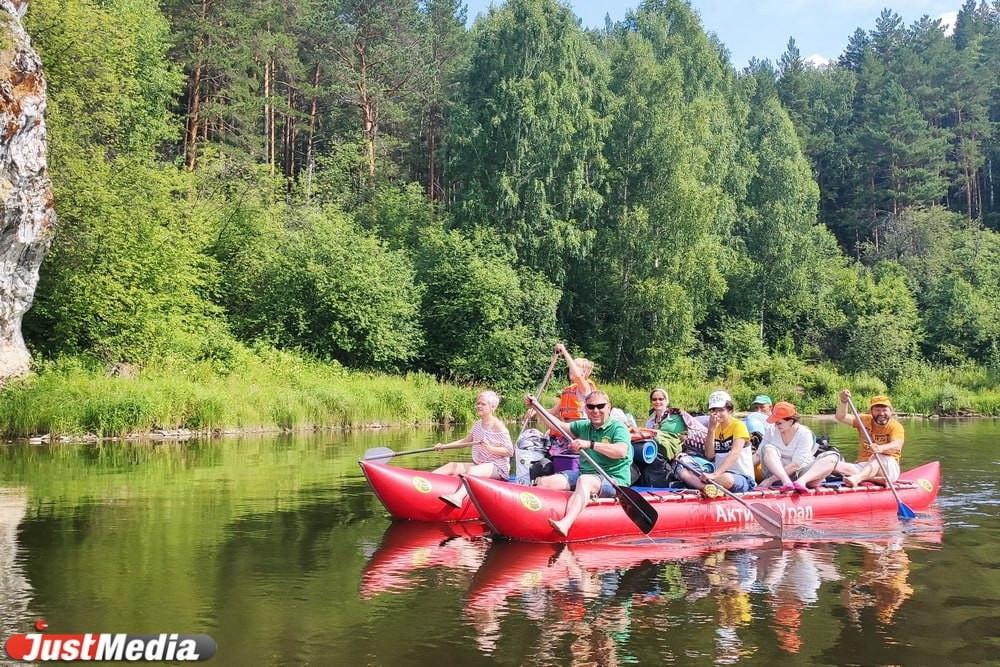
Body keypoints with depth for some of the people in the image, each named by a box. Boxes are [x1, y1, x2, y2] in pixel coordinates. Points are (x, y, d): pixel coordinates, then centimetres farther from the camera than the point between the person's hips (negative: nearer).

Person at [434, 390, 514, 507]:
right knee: (451, 466, -6)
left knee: (472, 470, -37)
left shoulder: (498, 426, -11)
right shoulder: (477, 424, 12)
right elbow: (466, 441, 24)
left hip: (497, 467, -9)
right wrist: (445, 445, 15)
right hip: (479, 465, 9)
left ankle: (458, 497, -63)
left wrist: (490, 448, -29)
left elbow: (510, 451, -15)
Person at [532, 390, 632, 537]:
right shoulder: (583, 426, 16)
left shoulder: (618, 428, -4)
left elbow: (621, 451, -22)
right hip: (584, 473, 7)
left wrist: (591, 444, -27)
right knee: (544, 482, -11)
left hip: (613, 479, -7)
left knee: (585, 480, -39)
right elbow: (557, 425, 19)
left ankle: (565, 524, -60)